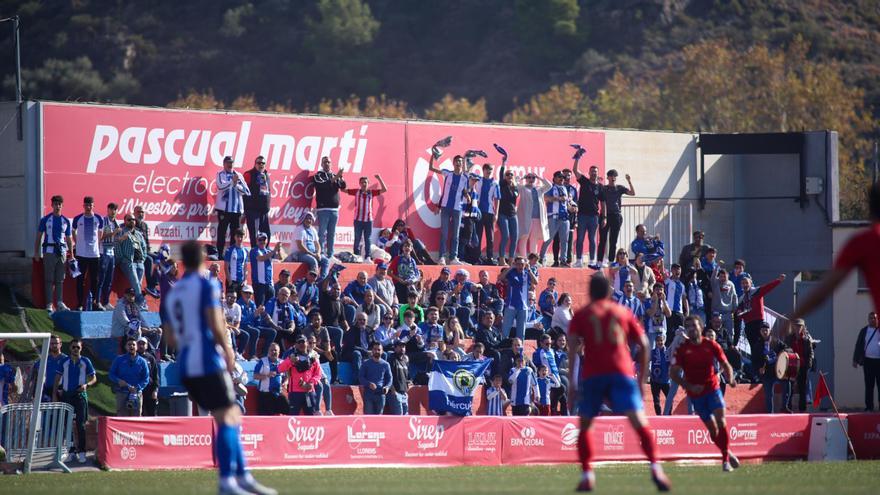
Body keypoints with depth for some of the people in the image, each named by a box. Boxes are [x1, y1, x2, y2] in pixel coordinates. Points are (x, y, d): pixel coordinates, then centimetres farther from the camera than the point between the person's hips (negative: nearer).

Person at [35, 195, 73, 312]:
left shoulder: (66, 221, 13)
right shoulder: (45, 219, 4)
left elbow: (69, 239, 17)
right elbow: (38, 237, 5)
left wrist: (71, 255, 10)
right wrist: (36, 253, -2)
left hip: (62, 251, 3)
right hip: (49, 251, -3)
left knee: (60, 279, 5)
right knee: (49, 279, -4)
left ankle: (59, 302, 6)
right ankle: (49, 304, -5)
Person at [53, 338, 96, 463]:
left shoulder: (85, 362, 2)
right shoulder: (64, 362, 6)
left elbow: (94, 378, 5)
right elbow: (57, 379, 10)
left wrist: (86, 385, -16)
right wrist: (55, 395, 2)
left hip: (80, 395, -2)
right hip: (66, 395, 2)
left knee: (81, 425, -6)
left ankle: (81, 452, -6)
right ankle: (70, 451, 12)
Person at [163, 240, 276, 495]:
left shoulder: (174, 292, 18)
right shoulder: (206, 286, -4)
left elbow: (171, 337, 19)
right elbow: (214, 323, -15)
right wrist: (226, 349, -4)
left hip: (186, 367, 8)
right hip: (208, 362, -8)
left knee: (233, 417, 14)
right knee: (226, 419, -9)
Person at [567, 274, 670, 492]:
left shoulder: (581, 315, 14)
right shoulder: (623, 313, 19)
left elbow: (572, 347, -1)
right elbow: (643, 345, 14)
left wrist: (571, 383, -3)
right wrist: (641, 380, 19)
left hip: (592, 375, 0)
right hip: (622, 373, 0)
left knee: (584, 426, 12)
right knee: (639, 421, -7)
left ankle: (587, 474, -1)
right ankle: (655, 468, -25)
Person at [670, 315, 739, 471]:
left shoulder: (711, 346, -1)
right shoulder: (682, 349, -4)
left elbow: (725, 365, 4)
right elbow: (675, 373, -5)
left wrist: (730, 378, -16)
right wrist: (689, 387, -19)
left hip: (713, 389, 0)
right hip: (696, 394, 0)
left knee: (720, 421, -19)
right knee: (712, 428, 1)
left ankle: (726, 459, -13)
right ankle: (727, 453, 23)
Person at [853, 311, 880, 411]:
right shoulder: (864, 331, 9)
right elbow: (858, 345, 9)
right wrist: (855, 360, 5)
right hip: (868, 361, 2)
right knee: (869, 385, 5)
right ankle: (869, 406, 9)